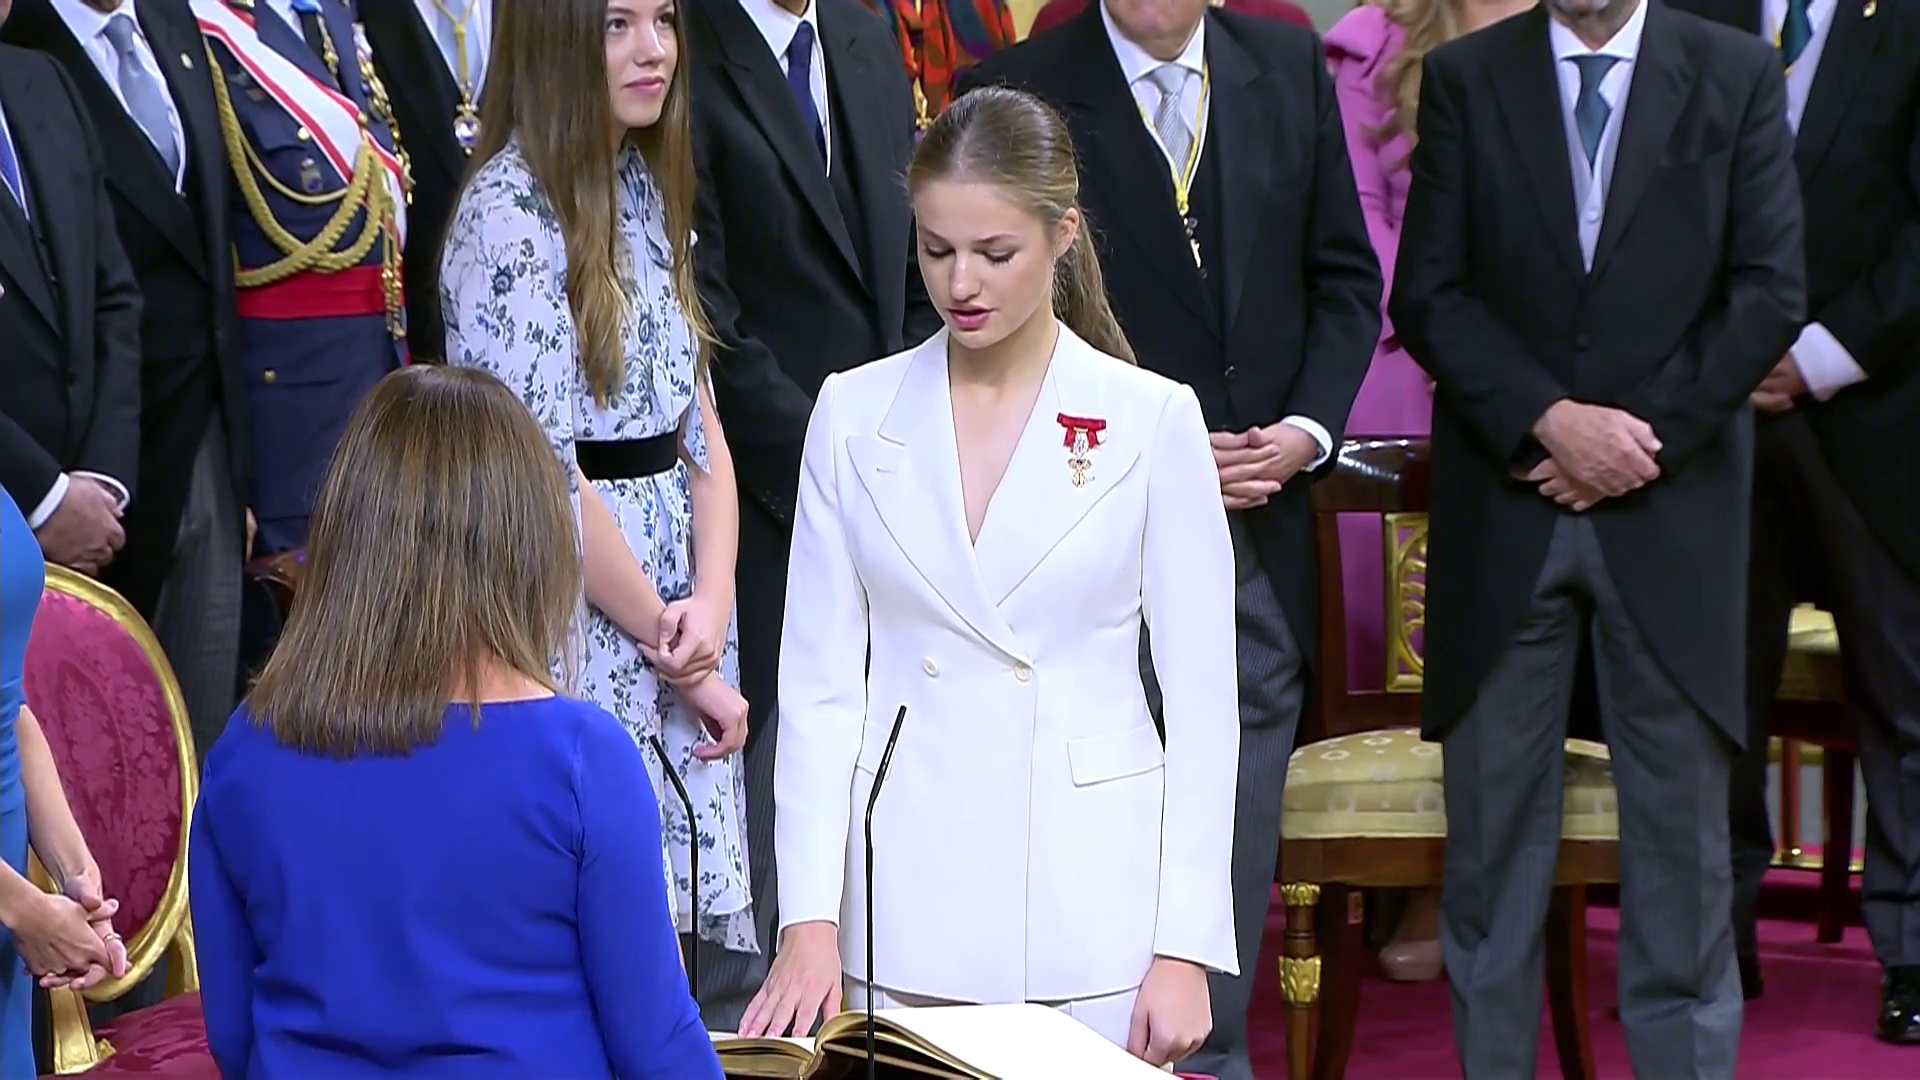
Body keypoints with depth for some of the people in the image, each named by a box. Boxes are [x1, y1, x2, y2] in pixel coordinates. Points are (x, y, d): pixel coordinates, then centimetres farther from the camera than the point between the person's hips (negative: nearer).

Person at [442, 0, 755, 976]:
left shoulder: (646, 191, 12)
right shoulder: (509, 214, -13)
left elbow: (699, 420, 10)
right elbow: (543, 477, -16)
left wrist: (713, 597, -6)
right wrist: (672, 645, -9)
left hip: (677, 619, 7)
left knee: (681, 918, 9)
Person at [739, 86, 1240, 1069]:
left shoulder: (1151, 422, -1)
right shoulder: (855, 414, 4)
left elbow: (1200, 701, 0)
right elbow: (819, 683, 3)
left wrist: (1186, 948, -5)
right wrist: (809, 921, -7)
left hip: (1091, 905, -1)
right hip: (905, 904, 2)